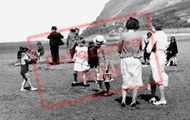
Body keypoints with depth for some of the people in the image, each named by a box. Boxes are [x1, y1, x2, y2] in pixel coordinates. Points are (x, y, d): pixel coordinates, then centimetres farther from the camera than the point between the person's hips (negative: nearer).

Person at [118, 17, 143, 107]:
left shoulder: (123, 36, -7)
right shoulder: (138, 36, -2)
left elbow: (119, 49, -1)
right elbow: (140, 48, 11)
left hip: (125, 60, 0)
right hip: (136, 60, 0)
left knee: (125, 80, 8)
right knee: (135, 80, 8)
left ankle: (123, 100, 0)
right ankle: (133, 101, 10)